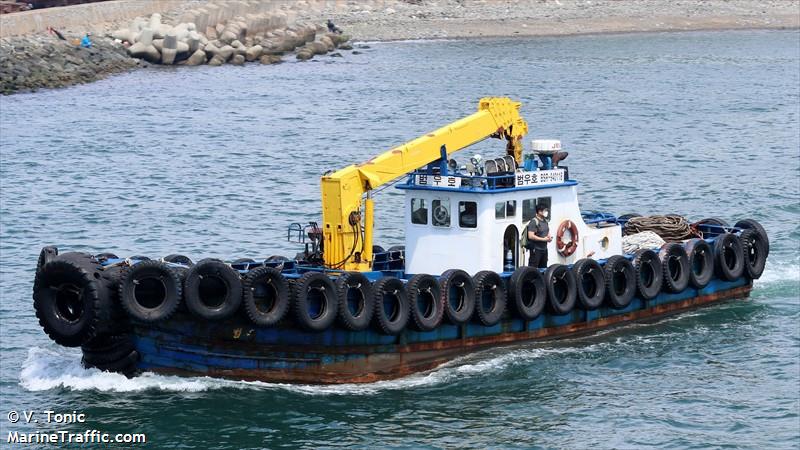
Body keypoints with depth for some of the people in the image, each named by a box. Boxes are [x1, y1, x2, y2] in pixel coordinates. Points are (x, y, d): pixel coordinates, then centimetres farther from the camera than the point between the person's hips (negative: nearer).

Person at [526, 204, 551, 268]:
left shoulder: (545, 221, 12)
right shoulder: (534, 221, -15)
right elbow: (531, 236, -23)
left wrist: (549, 237, 4)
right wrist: (543, 239, -19)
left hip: (544, 248, 9)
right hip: (536, 249, -9)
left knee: (543, 269, 12)